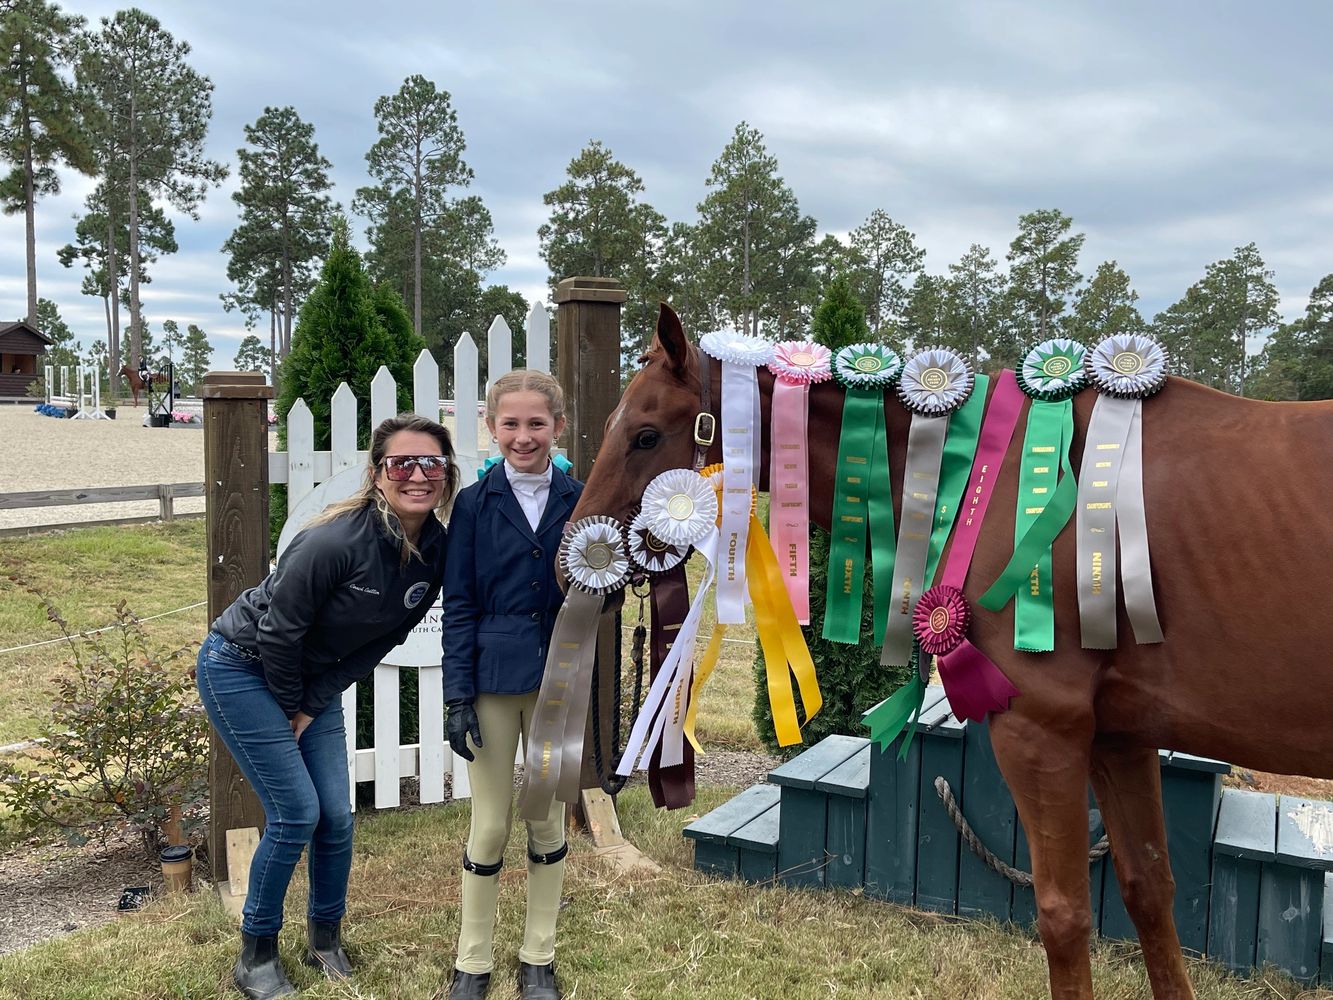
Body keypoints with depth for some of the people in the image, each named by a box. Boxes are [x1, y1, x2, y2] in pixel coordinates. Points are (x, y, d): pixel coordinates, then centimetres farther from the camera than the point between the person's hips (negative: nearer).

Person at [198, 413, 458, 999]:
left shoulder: (436, 553, -12)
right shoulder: (338, 540, -33)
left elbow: (381, 640, -3)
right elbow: (280, 629, -22)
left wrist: (312, 706, -4)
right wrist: (290, 707, -8)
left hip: (313, 677, 6)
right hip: (242, 666, -6)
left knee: (336, 814, 3)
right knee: (297, 811, -7)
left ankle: (326, 940, 27)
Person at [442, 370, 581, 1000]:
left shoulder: (579, 501, -1)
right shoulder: (474, 504, -4)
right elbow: (458, 607, -4)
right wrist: (458, 697, -9)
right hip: (493, 682, -1)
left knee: (549, 823, 13)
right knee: (489, 829, 7)